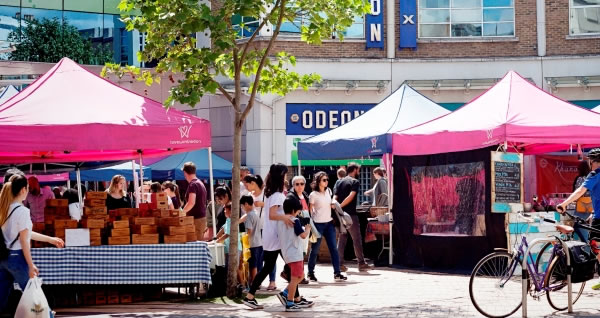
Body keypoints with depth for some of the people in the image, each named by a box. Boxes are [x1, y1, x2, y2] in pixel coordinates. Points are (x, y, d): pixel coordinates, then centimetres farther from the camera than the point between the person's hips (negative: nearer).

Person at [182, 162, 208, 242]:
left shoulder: (192, 185, -14)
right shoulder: (200, 183, 16)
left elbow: (191, 203, -25)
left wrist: (182, 212, -13)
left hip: (196, 218, -9)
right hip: (202, 217, 9)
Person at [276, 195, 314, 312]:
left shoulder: (280, 221, 9)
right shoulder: (295, 221, -15)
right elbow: (303, 235, -19)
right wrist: (307, 229, 2)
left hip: (287, 253, 9)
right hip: (295, 254, -9)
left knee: (300, 276, 20)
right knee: (295, 278, -3)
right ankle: (290, 303, -1)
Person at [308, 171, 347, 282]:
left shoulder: (328, 191, 9)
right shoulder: (313, 195, -9)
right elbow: (309, 210, -6)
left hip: (329, 223, 6)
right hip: (318, 224, -6)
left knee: (334, 248, -1)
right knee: (315, 250, 2)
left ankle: (337, 273, 0)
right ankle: (310, 273, 16)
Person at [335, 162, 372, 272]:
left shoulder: (340, 182, 14)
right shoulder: (355, 182, -6)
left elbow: (335, 198, 5)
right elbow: (351, 196, -19)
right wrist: (340, 206, -18)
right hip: (351, 214, -6)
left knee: (342, 239, 10)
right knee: (357, 239, 1)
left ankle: (340, 264, 7)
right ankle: (361, 263, 3)